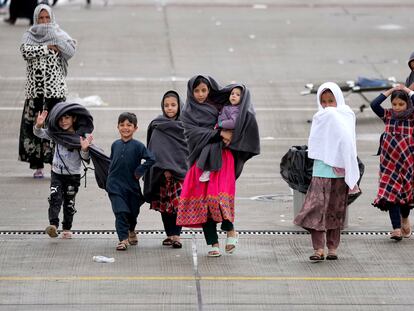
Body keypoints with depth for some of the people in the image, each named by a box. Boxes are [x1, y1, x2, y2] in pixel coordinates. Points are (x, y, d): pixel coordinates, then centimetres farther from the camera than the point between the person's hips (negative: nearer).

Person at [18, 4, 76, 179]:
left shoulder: (58, 34, 8)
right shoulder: (29, 36, 9)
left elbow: (71, 48, -11)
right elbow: (26, 51, -12)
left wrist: (54, 37, -9)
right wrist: (48, 47, -13)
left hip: (55, 88, -1)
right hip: (35, 88, 1)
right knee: (35, 125, 0)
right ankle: (37, 166, 5)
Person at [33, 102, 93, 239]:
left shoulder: (82, 136, -11)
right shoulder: (56, 133, -2)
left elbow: (85, 158, -13)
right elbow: (39, 133, -6)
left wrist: (84, 149, -34)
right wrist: (38, 125, -27)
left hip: (73, 175, -1)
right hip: (57, 173, 1)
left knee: (69, 202, 9)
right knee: (55, 198, -17)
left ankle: (67, 229, 23)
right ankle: (53, 225, -28)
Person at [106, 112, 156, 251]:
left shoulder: (138, 146, -8)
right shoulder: (115, 145, 4)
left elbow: (151, 160, -14)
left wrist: (139, 172, -14)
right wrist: (110, 179, 10)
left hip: (132, 185, -1)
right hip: (116, 185, 1)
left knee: (133, 212, 15)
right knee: (120, 212, -13)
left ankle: (131, 231, 44)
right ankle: (123, 239, -11)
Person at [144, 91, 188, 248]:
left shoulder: (184, 125, 9)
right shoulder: (158, 126, 3)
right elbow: (157, 149, -5)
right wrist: (164, 168, -16)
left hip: (180, 169, 0)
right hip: (162, 172, 0)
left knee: (178, 203, -10)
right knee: (164, 205, 3)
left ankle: (176, 235, -9)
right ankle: (169, 234, 13)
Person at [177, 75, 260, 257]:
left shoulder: (219, 105, 12)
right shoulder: (188, 113, 10)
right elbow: (195, 133, -4)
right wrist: (219, 134, -14)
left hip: (221, 158, -1)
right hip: (201, 159, 1)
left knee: (219, 196, -19)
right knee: (203, 199, -5)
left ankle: (230, 230, 2)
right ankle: (214, 243, -1)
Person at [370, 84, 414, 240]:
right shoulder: (388, 116, 4)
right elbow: (374, 104, -10)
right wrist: (391, 91, -6)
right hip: (390, 161, 1)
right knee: (390, 192, -8)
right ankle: (396, 228, -9)